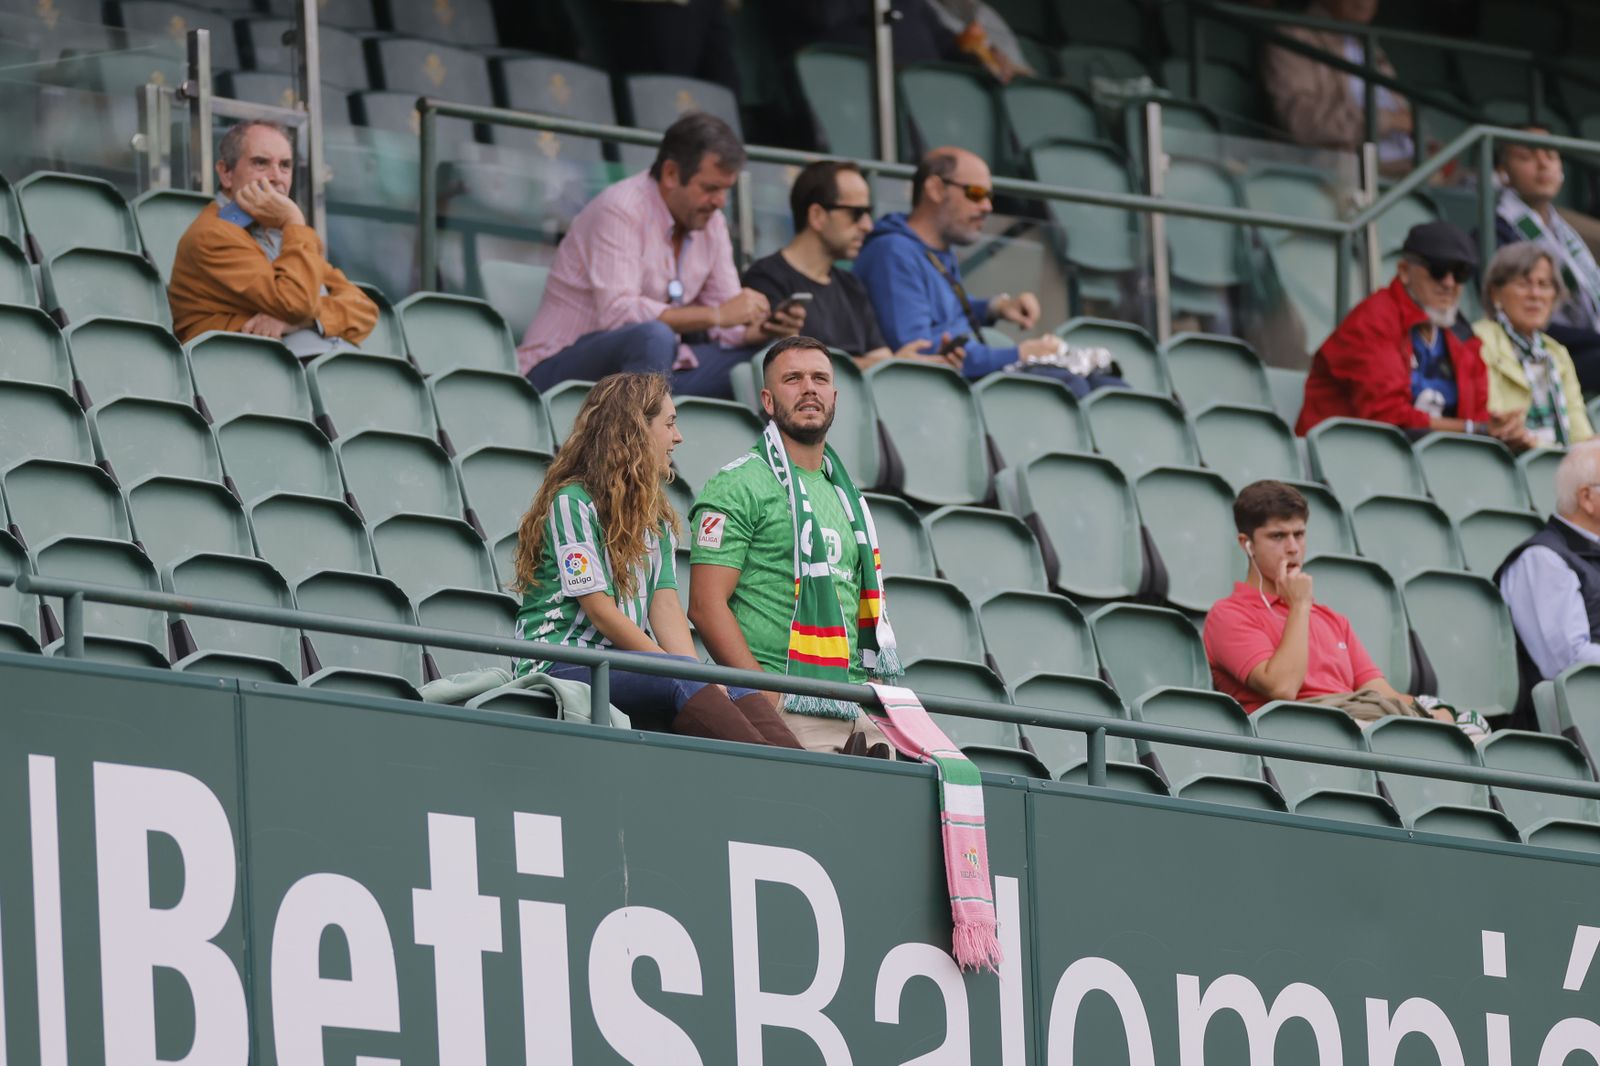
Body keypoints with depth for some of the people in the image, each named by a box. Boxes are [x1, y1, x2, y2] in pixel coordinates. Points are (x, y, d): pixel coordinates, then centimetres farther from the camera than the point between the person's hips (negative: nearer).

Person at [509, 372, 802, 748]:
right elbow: (601, 612, -12)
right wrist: (687, 672, -15)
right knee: (681, 678, -33)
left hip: (624, 665, 7)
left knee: (734, 689, -21)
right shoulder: (572, 502, -5)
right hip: (560, 667, -7)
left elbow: (665, 604, 7)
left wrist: (698, 678, -12)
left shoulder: (655, 514, 20)